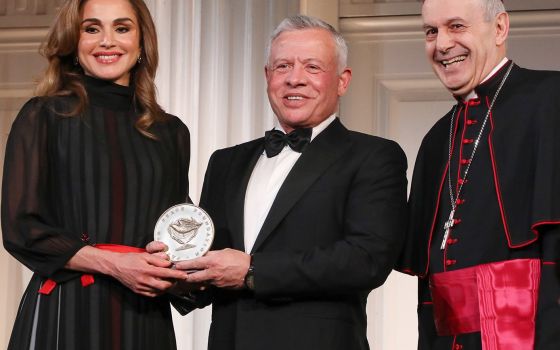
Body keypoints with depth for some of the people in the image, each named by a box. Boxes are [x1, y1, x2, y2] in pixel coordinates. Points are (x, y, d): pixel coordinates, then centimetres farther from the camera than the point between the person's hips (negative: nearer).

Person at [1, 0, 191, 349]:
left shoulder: (171, 133, 12)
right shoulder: (43, 117, 1)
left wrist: (176, 269, -4)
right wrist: (114, 264, -16)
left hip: (146, 319, 3)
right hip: (65, 315, -3)